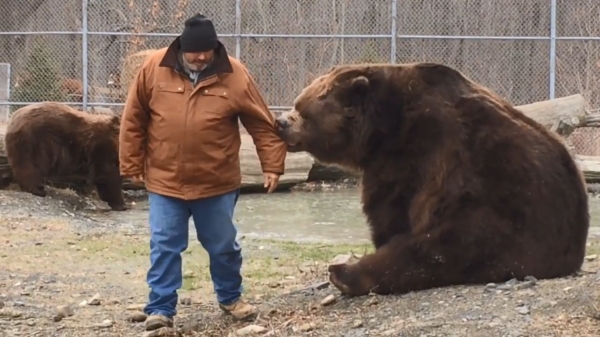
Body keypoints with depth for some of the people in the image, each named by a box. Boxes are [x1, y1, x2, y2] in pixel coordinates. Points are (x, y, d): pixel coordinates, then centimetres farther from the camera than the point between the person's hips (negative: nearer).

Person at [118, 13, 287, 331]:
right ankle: (161, 308, 11)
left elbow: (262, 124, -3)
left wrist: (272, 166, -6)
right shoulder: (153, 68, -7)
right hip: (164, 181, 0)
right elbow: (133, 120, 1)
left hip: (217, 184, 0)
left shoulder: (234, 75, -8)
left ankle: (231, 297, 35)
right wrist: (132, 164, 1)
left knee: (223, 246, 14)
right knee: (164, 247, 2)